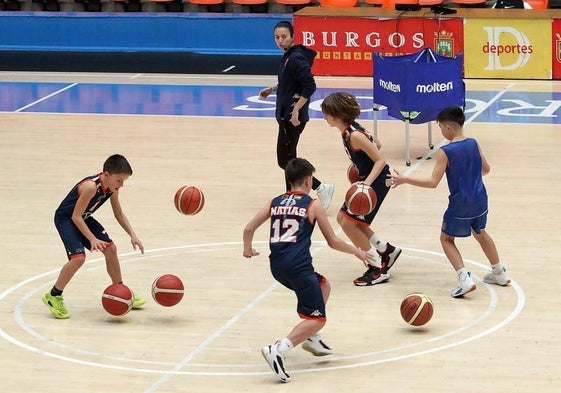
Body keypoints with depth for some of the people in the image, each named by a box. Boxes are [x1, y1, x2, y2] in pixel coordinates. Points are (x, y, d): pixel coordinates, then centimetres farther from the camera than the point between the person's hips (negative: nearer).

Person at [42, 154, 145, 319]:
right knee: (78, 257, -24)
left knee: (110, 249, 7)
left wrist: (133, 235, -6)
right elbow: (76, 216, -30)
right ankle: (53, 296, -7)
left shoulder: (112, 188, -8)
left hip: (84, 218, 8)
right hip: (66, 218, -8)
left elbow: (119, 215, 5)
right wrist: (92, 239, -34)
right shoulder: (91, 187, -34)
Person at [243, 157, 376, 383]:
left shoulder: (275, 203, 16)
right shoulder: (312, 206, 4)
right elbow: (333, 242, 7)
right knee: (317, 319, -5)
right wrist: (357, 252, 23)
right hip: (298, 266, -7)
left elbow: (249, 229, 12)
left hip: (277, 266, 7)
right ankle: (278, 350, -26)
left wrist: (248, 249, 33)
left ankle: (311, 338, 25)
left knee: (323, 286, 31)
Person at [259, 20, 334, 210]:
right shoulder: (288, 56, 10)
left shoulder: (296, 58, -19)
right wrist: (272, 89, 17)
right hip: (286, 115, 10)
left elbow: (310, 86, -25)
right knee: (288, 159, 14)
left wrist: (296, 110, -24)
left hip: (292, 117, -10)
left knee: (285, 160, -5)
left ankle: (321, 188, -1)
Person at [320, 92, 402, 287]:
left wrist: (366, 183, -35)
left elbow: (380, 160, -24)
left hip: (377, 181, -10)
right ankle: (387, 251, 23)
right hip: (367, 179, 10)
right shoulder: (347, 131, 3)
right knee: (343, 218, 14)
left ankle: (378, 269, 3)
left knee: (349, 223, -7)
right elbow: (377, 144, 15)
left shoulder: (354, 136, -26)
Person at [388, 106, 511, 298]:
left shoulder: (445, 152, -17)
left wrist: (405, 180, -14)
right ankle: (499, 273, 40)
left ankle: (464, 278, -3)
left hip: (460, 206, -6)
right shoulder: (474, 144, 0)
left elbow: (433, 182, -19)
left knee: (446, 238, 14)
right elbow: (486, 169, 13)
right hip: (480, 202, 6)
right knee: (480, 233, 30)